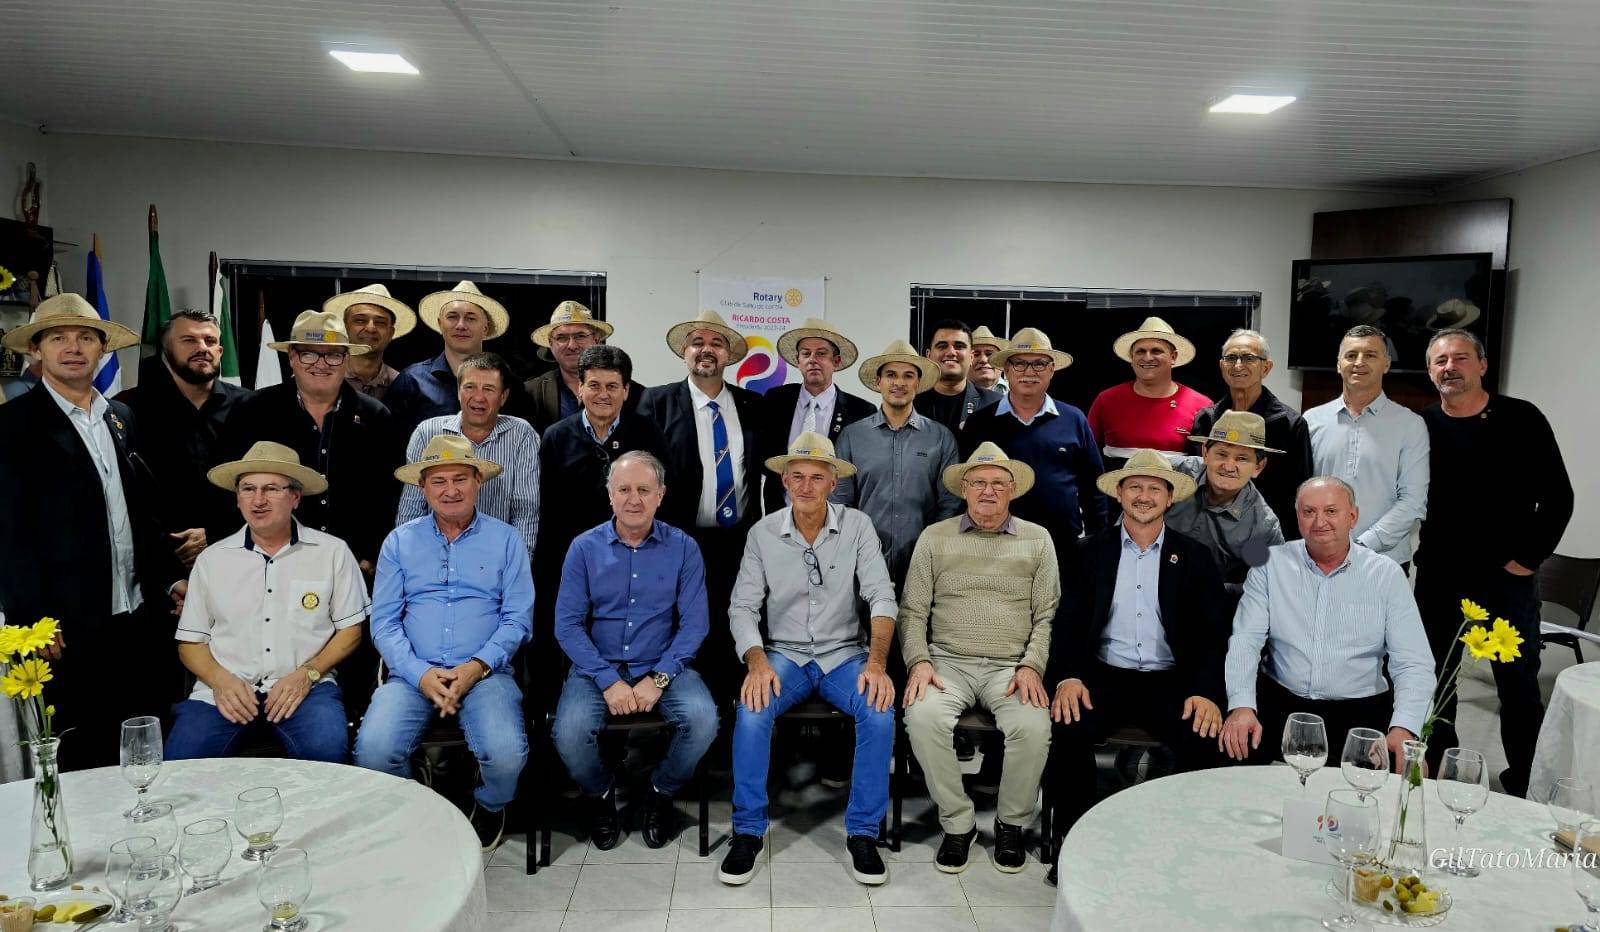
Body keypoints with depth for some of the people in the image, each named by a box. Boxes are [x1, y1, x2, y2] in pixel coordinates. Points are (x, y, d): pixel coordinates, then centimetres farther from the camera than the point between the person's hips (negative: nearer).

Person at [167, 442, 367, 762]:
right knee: (181, 760, -24)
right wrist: (220, 679, -8)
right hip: (226, 689, 2)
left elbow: (350, 630, 7)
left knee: (327, 749, -30)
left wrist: (307, 674, -9)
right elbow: (191, 642, 13)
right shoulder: (211, 559, 11)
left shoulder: (332, 552, 5)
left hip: (304, 686, -1)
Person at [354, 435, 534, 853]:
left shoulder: (505, 539, 8)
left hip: (485, 672, -1)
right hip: (413, 673, 2)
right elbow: (384, 620, 5)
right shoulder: (399, 541, 12)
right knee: (372, 751, -26)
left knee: (506, 755, -27)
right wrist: (419, 674, -11)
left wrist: (477, 666, -13)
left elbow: (518, 618, 3)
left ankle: (489, 808, 11)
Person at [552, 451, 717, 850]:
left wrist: (658, 679, -16)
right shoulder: (585, 548, 0)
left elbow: (694, 623, -4)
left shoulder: (682, 548, 0)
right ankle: (601, 795, 9)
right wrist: (609, 681, -15)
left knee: (702, 718, -27)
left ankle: (662, 793, 5)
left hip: (663, 666, 0)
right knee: (569, 733, -27)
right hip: (599, 667, 0)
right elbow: (567, 625, -4)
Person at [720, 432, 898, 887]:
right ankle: (747, 832, -10)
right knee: (751, 711, -29)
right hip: (784, 654, 0)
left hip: (844, 653, 0)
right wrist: (757, 662, -21)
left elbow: (881, 596, -9)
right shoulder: (763, 533, -2)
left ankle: (863, 832, -10)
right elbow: (743, 606, -3)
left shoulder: (857, 526, -3)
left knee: (880, 711, -28)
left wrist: (876, 662, -24)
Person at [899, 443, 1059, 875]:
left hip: (1011, 666, 0)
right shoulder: (935, 537, 10)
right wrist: (918, 661, -8)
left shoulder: (1037, 540, 11)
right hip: (948, 661, 0)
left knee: (1034, 726, -29)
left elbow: (1047, 615, 7)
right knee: (923, 717, -30)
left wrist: (1032, 666, -8)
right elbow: (912, 610, 8)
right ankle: (957, 822, -8)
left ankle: (1011, 823, -1)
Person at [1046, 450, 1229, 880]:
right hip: (1104, 675, 0)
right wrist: (1068, 676, -15)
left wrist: (1206, 692, -15)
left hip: (1170, 681, 0)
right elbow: (1070, 621, 4)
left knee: (1203, 740, -28)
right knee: (1068, 729, -28)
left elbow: (1214, 634, 2)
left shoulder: (1195, 556, 9)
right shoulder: (1094, 550, 9)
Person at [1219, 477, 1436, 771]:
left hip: (1360, 711, 1)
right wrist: (1241, 706, -21)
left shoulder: (1386, 573, 3)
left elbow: (1412, 663, -2)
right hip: (1280, 706, 0)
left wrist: (1403, 730, -19)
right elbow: (1245, 641, -3)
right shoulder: (1271, 563, 3)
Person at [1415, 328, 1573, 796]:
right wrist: (1411, 553, 1)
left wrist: (1529, 557, -7)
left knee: (1519, 682, 6)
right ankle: (1435, 773, 25)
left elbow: (1557, 495, -2)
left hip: (1508, 576, -2)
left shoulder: (1521, 420, -4)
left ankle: (1524, 786, 20)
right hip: (1439, 577, 2)